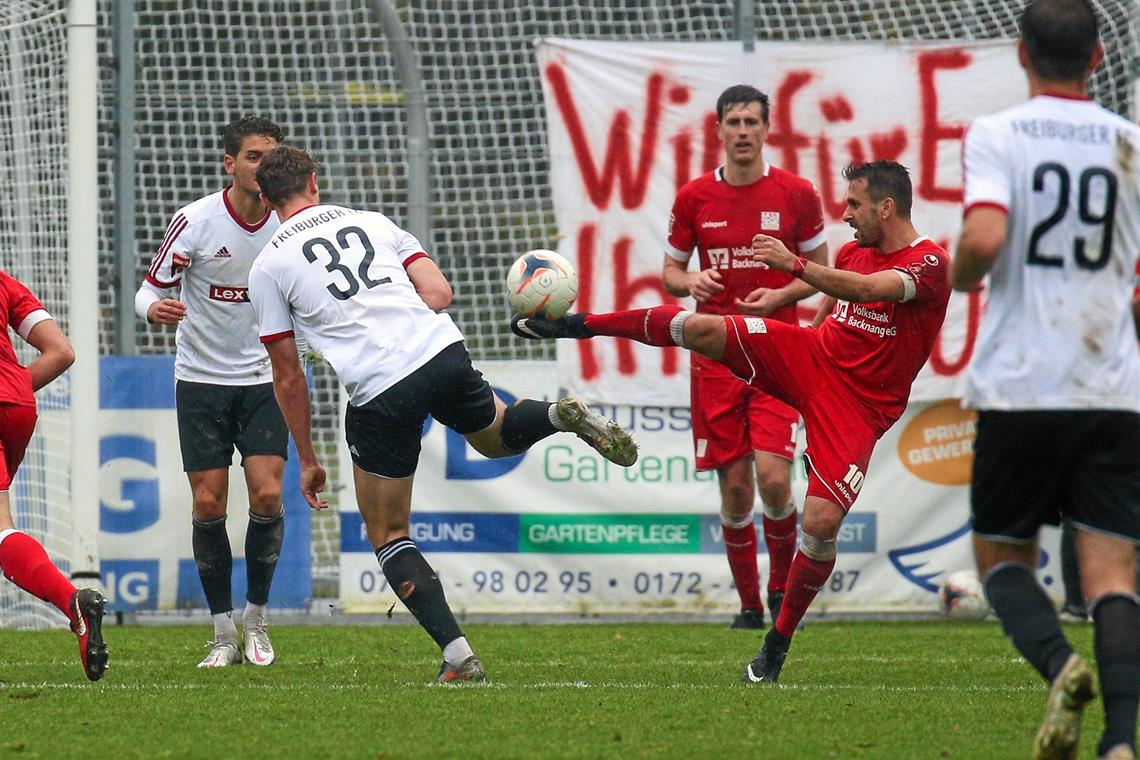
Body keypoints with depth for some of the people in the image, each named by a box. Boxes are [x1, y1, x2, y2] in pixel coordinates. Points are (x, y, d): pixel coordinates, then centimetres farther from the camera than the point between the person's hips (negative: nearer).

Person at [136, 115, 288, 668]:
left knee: (267, 495, -12)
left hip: (263, 379, 1)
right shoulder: (195, 221, -12)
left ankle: (256, 618, 6)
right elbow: (150, 289, -8)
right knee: (209, 504, -4)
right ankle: (224, 632, 7)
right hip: (201, 379, -1)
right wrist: (153, 308, -30)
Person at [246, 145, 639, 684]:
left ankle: (459, 657, -2)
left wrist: (307, 461, 18)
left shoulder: (268, 267, 8)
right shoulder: (370, 221, 18)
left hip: (379, 394, -4)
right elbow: (439, 292, 10)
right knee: (498, 436, 36)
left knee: (386, 535, 11)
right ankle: (561, 416, 3)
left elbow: (288, 376, 10)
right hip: (443, 352, 4)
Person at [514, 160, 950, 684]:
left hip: (858, 405, -5)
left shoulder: (929, 264, -13)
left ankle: (779, 641, -1)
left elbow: (864, 290, -32)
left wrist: (795, 265, -44)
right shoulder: (852, 252, 11)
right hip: (809, 357, 5)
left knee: (822, 521, -19)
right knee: (702, 329, -14)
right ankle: (580, 325, 1)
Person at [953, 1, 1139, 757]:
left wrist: (959, 277, 3)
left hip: (1018, 389, -2)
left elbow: (984, 237, -19)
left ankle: (1061, 666, -14)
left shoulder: (996, 135, -3)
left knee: (1002, 555, 14)